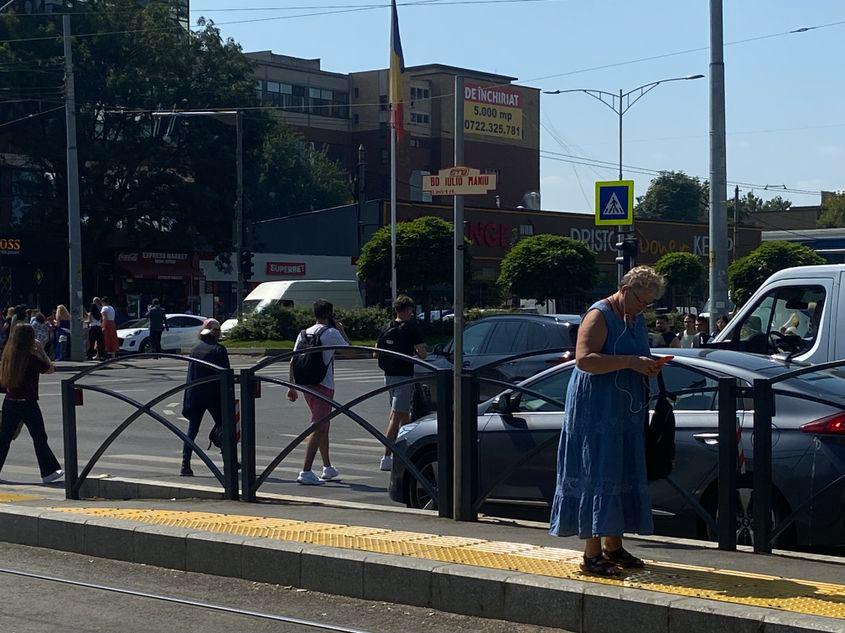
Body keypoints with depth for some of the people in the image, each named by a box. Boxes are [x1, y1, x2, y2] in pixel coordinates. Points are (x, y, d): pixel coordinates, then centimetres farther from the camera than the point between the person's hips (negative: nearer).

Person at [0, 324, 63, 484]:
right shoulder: (32, 358, -15)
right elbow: (51, 369, -2)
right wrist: (41, 350, 4)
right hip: (28, 403, -5)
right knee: (39, 438, 5)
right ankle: (49, 472, 10)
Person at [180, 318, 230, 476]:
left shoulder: (195, 349, 6)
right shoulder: (219, 350, -8)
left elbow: (190, 374, 8)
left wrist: (187, 398, 12)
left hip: (195, 394, 4)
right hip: (214, 396, -4)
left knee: (192, 430, 7)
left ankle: (185, 466, 1)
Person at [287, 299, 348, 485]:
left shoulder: (304, 334, 11)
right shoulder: (332, 333, -8)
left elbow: (293, 361, 10)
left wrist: (292, 386, 14)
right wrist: (342, 332, 15)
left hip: (306, 384, 8)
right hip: (323, 385, -8)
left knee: (323, 425, 21)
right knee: (318, 428, -9)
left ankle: (328, 468, 32)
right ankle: (306, 472, -18)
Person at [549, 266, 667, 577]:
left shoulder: (637, 320, 15)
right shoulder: (600, 316, -13)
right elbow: (584, 359, -24)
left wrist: (648, 367, 5)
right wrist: (629, 362, -28)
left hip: (626, 413, 9)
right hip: (596, 411, -9)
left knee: (623, 476, 11)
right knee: (597, 477, -9)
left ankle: (613, 547, 21)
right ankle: (592, 555, -7)